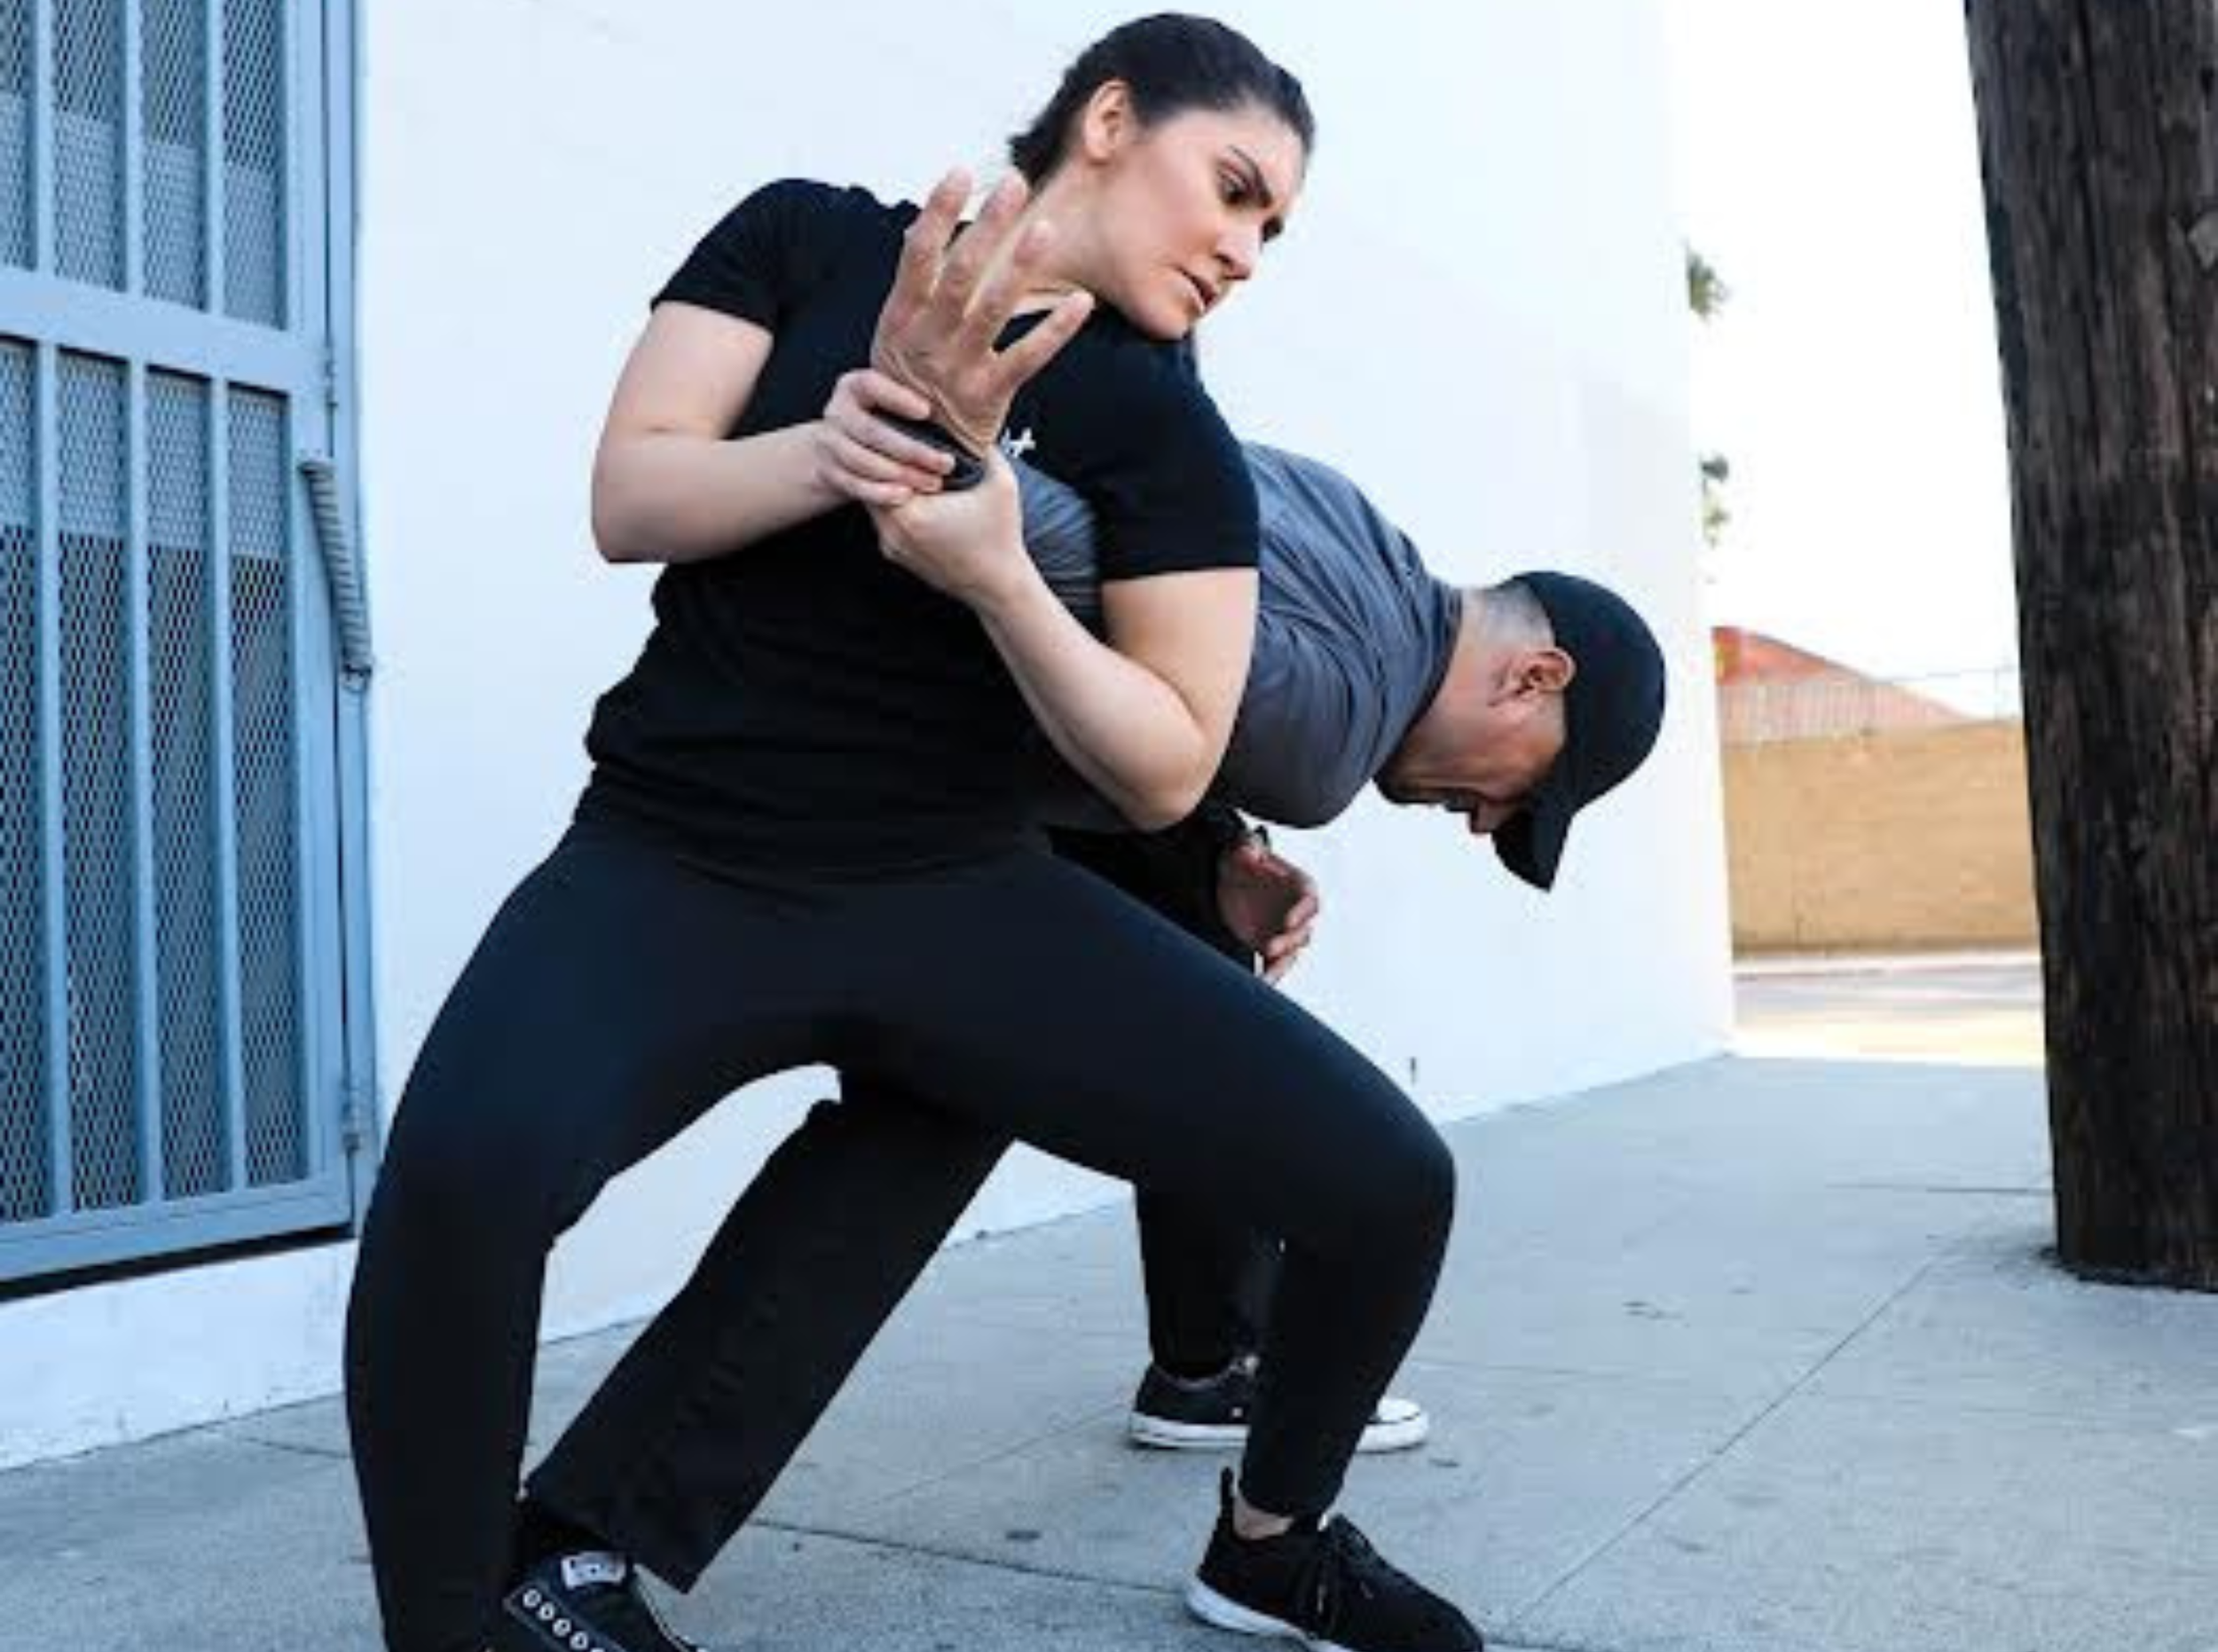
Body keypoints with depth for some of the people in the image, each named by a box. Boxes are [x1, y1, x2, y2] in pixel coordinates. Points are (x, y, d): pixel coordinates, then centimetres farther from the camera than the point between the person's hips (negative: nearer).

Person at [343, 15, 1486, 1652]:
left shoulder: (1167, 431, 1)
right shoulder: (808, 237, 4)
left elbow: (1167, 772, -5)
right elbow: (628, 501, -2)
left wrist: (997, 572, -22)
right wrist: (829, 449, -22)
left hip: (957, 896, 2)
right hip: (671, 866, -1)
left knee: (1390, 1182, -10)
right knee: (462, 1175, -36)